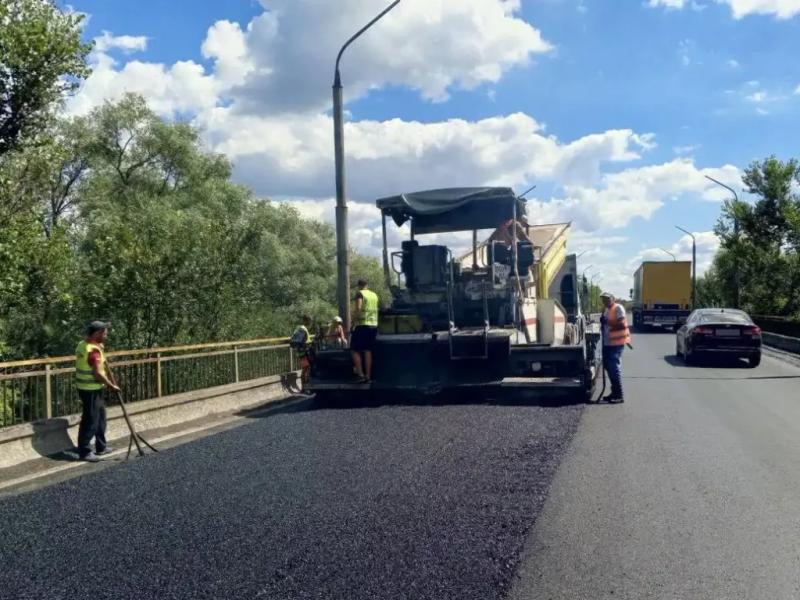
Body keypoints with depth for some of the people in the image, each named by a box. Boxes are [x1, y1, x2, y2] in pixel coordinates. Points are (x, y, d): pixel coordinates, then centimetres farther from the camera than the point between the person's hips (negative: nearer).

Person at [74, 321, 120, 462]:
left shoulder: (82, 345, 9)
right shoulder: (93, 350, -22)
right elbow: (98, 373, -26)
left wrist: (101, 348, 13)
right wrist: (111, 385, -14)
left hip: (86, 387, 10)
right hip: (92, 390, -10)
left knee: (100, 417, 19)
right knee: (90, 420, -3)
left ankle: (101, 447, 29)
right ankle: (84, 451, 4)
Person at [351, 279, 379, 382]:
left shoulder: (360, 293, -5)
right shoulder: (374, 295, 14)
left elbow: (358, 308, -19)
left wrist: (354, 320, -9)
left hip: (362, 325, -6)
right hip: (373, 325, 6)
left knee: (354, 350, 0)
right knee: (368, 351, 10)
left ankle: (360, 374, -10)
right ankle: (368, 376, 8)